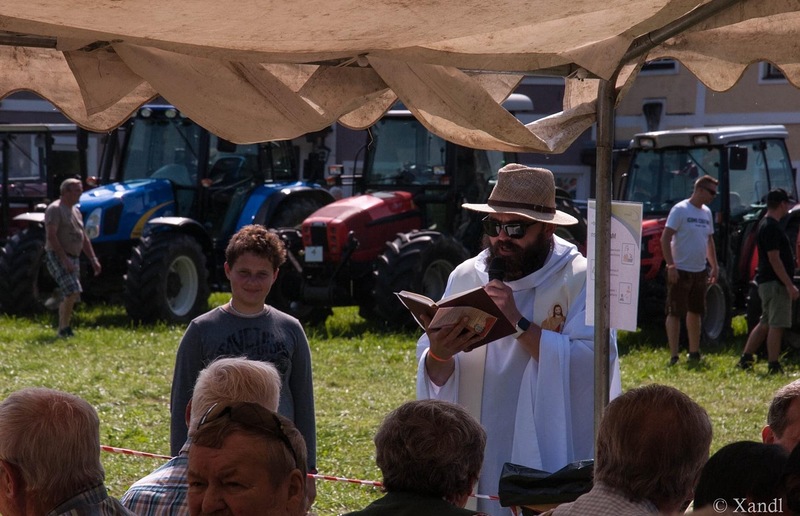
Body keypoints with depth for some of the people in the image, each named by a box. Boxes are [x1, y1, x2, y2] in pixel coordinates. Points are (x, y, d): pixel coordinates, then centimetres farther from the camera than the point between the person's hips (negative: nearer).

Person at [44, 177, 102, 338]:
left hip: (73, 258, 9)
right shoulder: (55, 209, -11)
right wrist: (64, 260, -25)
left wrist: (93, 260, 17)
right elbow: (51, 236, -20)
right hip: (57, 257, -9)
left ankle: (62, 330, 18)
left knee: (69, 297, 10)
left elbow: (83, 238, 23)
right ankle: (64, 329, -16)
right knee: (72, 292, -21)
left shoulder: (75, 211, 17)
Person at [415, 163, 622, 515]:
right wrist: (438, 357, -20)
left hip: (550, 461, -4)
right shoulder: (465, 277, 5)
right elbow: (436, 378, 3)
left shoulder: (582, 280, -6)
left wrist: (520, 324, -24)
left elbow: (593, 363, -21)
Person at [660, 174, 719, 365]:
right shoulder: (680, 210, -11)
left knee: (695, 313, 15)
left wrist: (714, 266, 16)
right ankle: (674, 356, -7)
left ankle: (694, 353, 25)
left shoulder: (707, 212, 12)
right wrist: (671, 266, -21)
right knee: (675, 313, -6)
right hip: (681, 271, -8)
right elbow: (665, 238, -16)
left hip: (700, 271, 8)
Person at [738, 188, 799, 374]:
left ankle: (745, 359, 16)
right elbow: (774, 259, -21)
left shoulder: (766, 225, 16)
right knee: (776, 325, -7)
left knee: (765, 324, 14)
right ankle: (773, 367, -5)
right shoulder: (771, 228, -17)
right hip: (775, 282, -10)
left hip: (767, 282, 10)